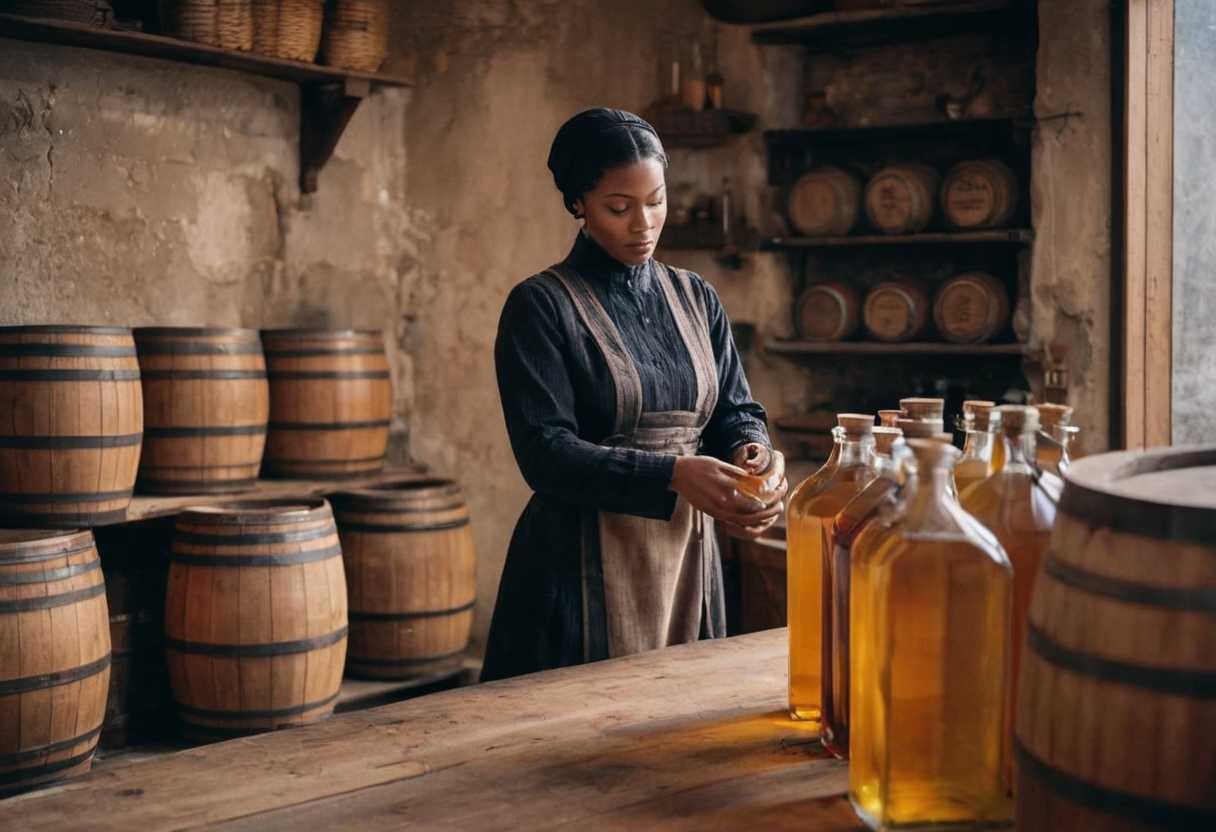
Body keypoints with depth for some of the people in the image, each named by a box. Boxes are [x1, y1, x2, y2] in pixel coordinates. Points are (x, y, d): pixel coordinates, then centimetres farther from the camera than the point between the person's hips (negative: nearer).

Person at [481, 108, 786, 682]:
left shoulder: (695, 298, 9)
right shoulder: (540, 306, -8)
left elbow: (736, 410, 9)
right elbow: (545, 453, -16)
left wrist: (750, 454, -14)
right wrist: (673, 475, -27)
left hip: (689, 554, 5)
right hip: (586, 568, -5)